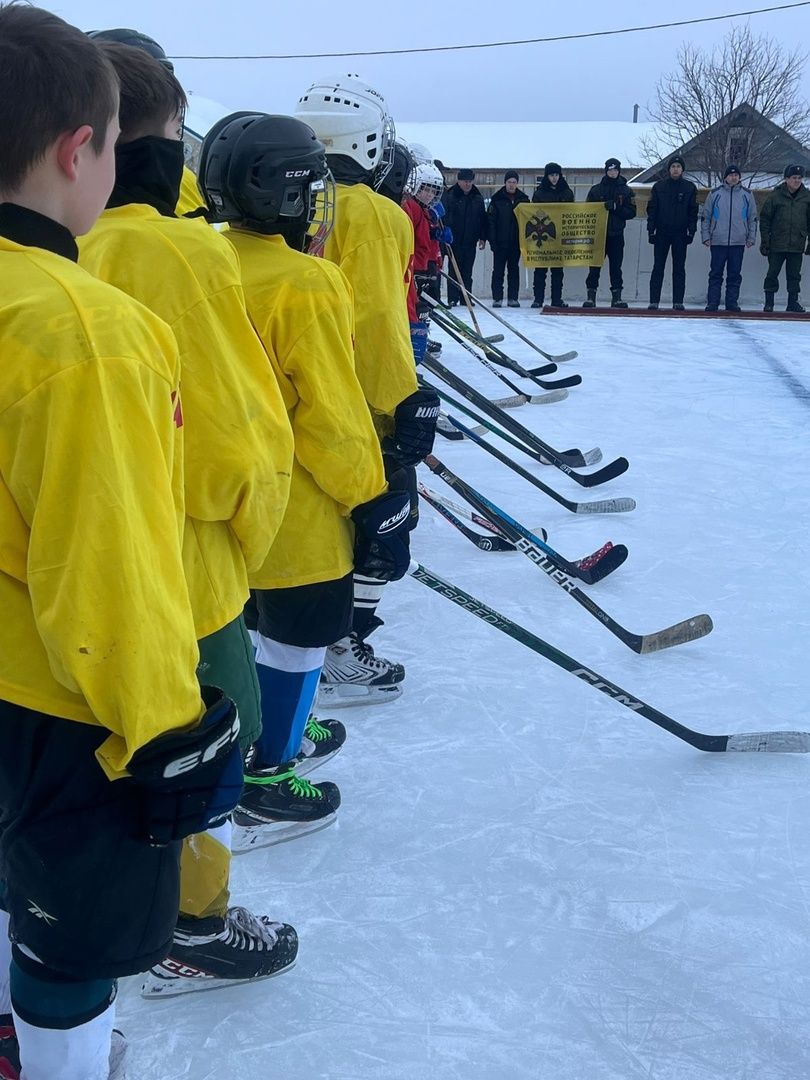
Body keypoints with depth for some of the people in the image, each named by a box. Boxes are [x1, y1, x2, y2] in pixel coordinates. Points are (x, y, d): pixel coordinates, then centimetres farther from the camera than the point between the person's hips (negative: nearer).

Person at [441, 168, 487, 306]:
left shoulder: (478, 198, 11)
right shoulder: (449, 196, -4)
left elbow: (483, 219, 14)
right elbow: (443, 216, -7)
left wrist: (483, 237, 9)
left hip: (470, 241, 4)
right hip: (454, 240, -4)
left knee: (467, 271, 7)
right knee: (453, 270, -2)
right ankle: (453, 298, 1)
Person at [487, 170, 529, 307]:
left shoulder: (523, 199, 7)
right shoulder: (497, 199, -1)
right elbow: (490, 220, -3)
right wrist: (492, 240, -11)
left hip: (516, 242, 2)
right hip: (500, 242, -2)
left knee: (514, 269, 6)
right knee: (498, 270, 0)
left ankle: (513, 298, 10)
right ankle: (497, 298, 3)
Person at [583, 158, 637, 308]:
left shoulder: (626, 191, 9)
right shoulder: (596, 189, 8)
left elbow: (632, 212, 1)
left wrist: (615, 207, -12)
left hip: (616, 235, 0)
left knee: (616, 267, 1)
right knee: (595, 266, -3)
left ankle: (617, 296, 4)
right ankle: (591, 296, -1)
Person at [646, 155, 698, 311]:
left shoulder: (690, 188, 6)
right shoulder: (659, 186, 6)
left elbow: (693, 211, 5)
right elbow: (651, 209, 5)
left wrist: (691, 231, -3)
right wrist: (651, 230, -3)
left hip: (680, 234, 0)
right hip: (661, 233, 0)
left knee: (679, 269, 2)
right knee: (658, 268, 0)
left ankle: (678, 302, 3)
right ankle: (654, 301, 0)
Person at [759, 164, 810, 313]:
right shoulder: (776, 196, -2)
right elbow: (764, 219, 0)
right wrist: (764, 241, -4)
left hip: (797, 245, 2)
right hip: (777, 244, -2)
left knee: (794, 275, 7)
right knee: (772, 273, 2)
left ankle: (793, 302, 15)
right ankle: (769, 302, 10)